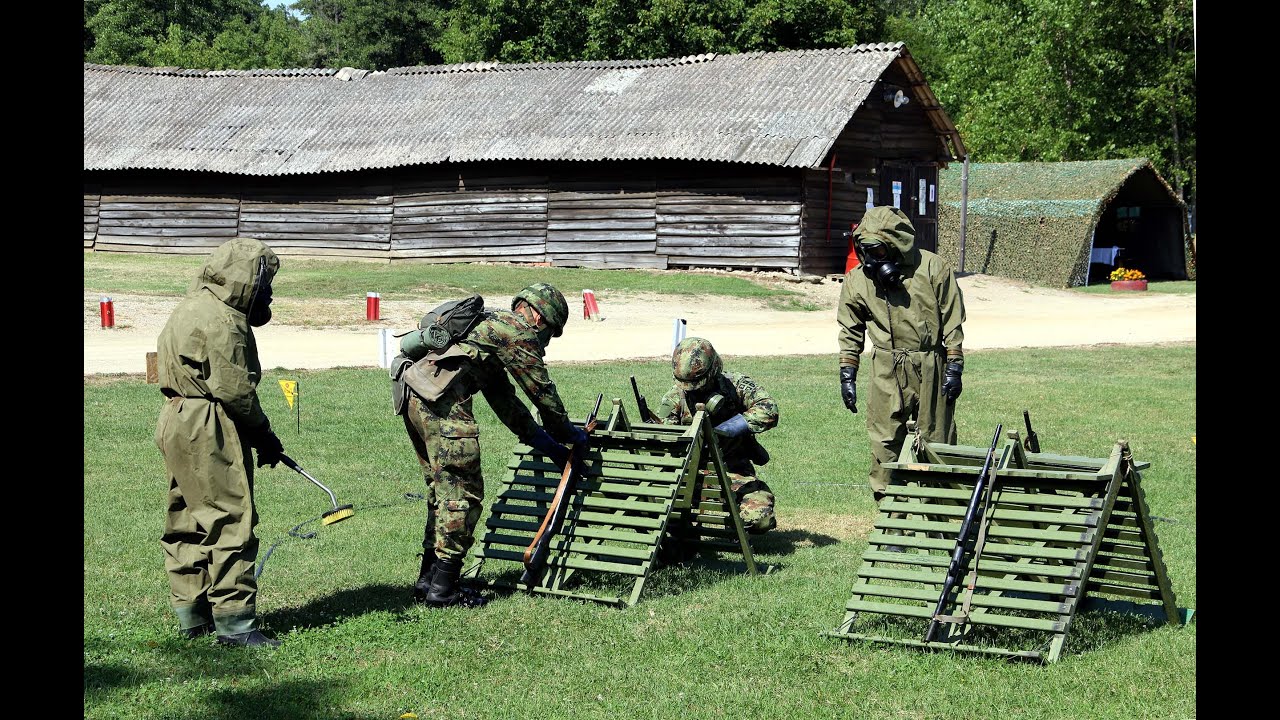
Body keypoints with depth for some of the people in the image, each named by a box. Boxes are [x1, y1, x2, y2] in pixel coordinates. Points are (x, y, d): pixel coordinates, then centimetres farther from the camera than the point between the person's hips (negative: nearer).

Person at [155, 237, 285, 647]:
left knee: (188, 522, 14)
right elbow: (234, 388, -18)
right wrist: (264, 435, -6)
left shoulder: (191, 309, 18)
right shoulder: (223, 321, -15)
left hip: (177, 424, 11)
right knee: (230, 521, -8)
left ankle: (191, 615, 21)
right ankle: (234, 622, -8)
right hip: (208, 431, -11)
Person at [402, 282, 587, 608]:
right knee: (463, 492, -3)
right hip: (443, 402, -10)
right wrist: (570, 434, 23)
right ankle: (443, 588, -2)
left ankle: (428, 579, 22)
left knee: (443, 490, 19)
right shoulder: (521, 333, 2)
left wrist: (545, 442, 35)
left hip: (413, 397, 10)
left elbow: (503, 398, 34)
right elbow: (542, 392, 7)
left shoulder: (491, 324, 31)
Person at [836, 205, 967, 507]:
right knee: (885, 443, 0)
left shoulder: (932, 267, -5)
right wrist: (847, 376, 5)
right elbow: (851, 331, 10)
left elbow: (952, 321, -2)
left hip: (931, 369, -1)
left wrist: (954, 368, -5)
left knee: (936, 441, 6)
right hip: (887, 372, 1)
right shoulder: (858, 279, 2)